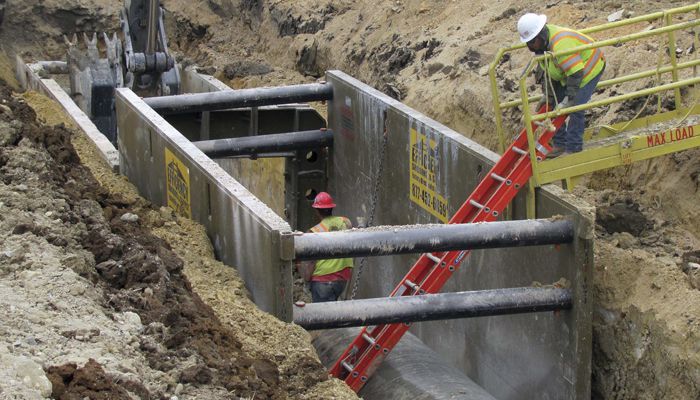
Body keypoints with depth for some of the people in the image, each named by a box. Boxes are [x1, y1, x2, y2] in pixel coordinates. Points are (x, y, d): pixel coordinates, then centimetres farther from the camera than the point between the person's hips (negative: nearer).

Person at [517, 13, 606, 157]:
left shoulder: (561, 45, -40)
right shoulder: (541, 42, -10)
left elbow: (576, 74, -39)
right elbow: (546, 70, 2)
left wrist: (569, 100, -37)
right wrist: (548, 95, -2)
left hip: (588, 68, -9)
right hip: (567, 71, 9)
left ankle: (573, 149, -8)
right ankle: (559, 144, 14)